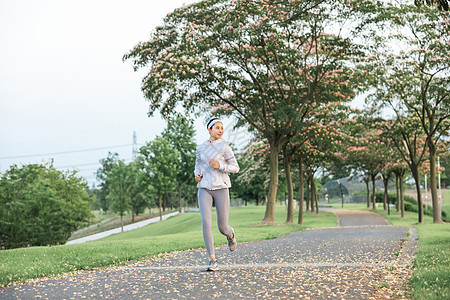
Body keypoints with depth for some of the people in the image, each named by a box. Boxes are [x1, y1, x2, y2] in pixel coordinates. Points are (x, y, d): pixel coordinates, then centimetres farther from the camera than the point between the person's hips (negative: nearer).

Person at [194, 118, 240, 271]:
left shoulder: (224, 147, -2)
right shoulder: (200, 148, 9)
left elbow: (235, 168, 0)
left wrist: (219, 165, -16)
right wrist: (197, 175, 2)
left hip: (221, 188, -2)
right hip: (205, 189, 2)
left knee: (222, 228, 0)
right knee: (206, 222, -17)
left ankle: (230, 234, 40)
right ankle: (212, 261, -11)